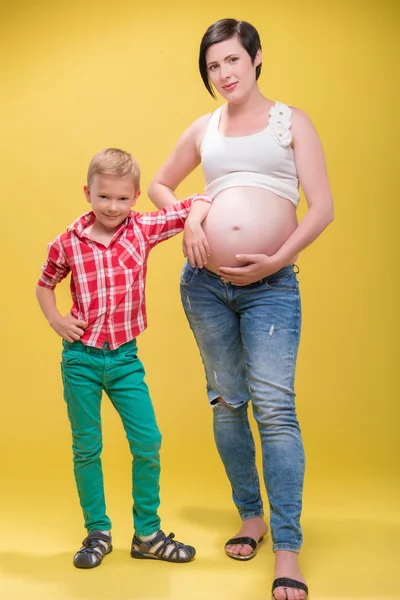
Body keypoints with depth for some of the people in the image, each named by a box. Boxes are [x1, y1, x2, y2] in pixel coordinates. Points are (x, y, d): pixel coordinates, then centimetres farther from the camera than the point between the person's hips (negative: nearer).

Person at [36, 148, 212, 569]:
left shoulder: (144, 229, -4)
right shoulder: (68, 243, -5)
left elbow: (198, 202, -4)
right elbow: (44, 285, 12)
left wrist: (193, 225, -23)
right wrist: (55, 320, -2)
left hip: (125, 358, 1)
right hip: (80, 359, -1)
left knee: (148, 444, 2)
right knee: (86, 449, 8)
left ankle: (147, 534, 19)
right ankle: (98, 533, 25)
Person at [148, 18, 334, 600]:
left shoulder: (291, 121, 5)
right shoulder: (204, 129, 13)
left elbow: (322, 208, -3)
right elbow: (160, 185, 26)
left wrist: (275, 260, -14)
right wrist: (187, 221, 6)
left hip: (271, 286, -3)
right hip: (205, 283, 4)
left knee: (275, 408, -11)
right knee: (227, 402, 10)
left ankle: (287, 550, -6)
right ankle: (251, 515, 26)